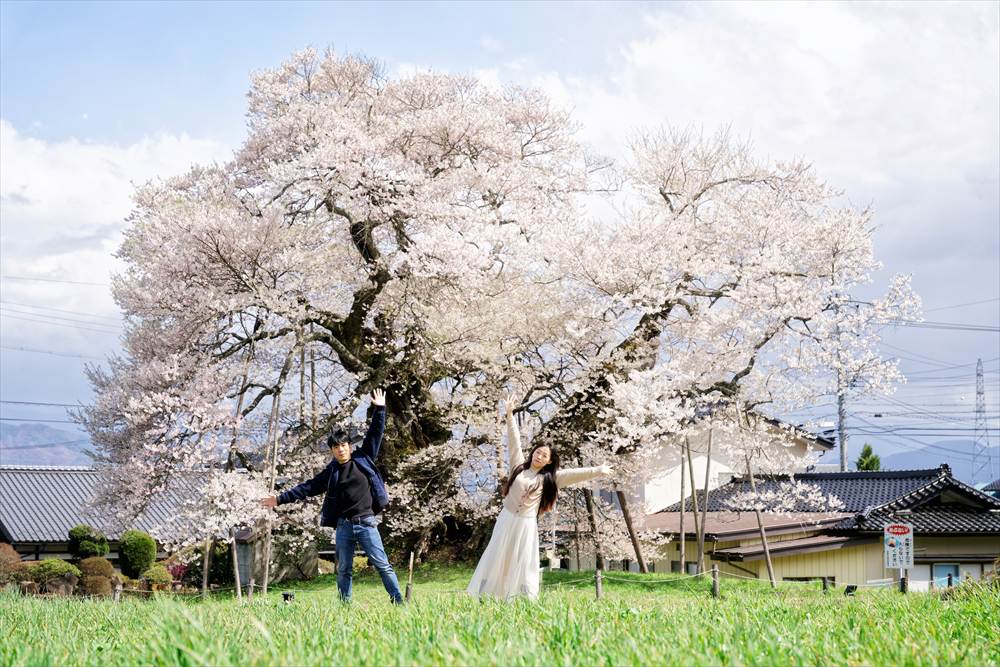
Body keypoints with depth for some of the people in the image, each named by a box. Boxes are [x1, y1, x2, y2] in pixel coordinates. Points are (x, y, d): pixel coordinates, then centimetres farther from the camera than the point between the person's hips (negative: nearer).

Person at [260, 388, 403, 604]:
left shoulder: (363, 458, 5)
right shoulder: (330, 473, 9)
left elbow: (375, 434, 7)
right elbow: (306, 488, 11)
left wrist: (379, 409, 1)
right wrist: (280, 499, 8)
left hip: (366, 523, -2)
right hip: (343, 525, 2)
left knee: (382, 564, -6)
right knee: (344, 570, 6)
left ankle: (399, 602, -5)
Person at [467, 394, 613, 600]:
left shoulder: (549, 478, 5)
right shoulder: (519, 466, 6)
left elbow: (574, 474, 0)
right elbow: (514, 442, 5)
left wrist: (597, 471, -6)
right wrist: (510, 415, 3)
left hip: (526, 525, 0)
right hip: (507, 521, 0)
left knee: (524, 564, -1)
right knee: (496, 559, 0)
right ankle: (482, 597, -1)